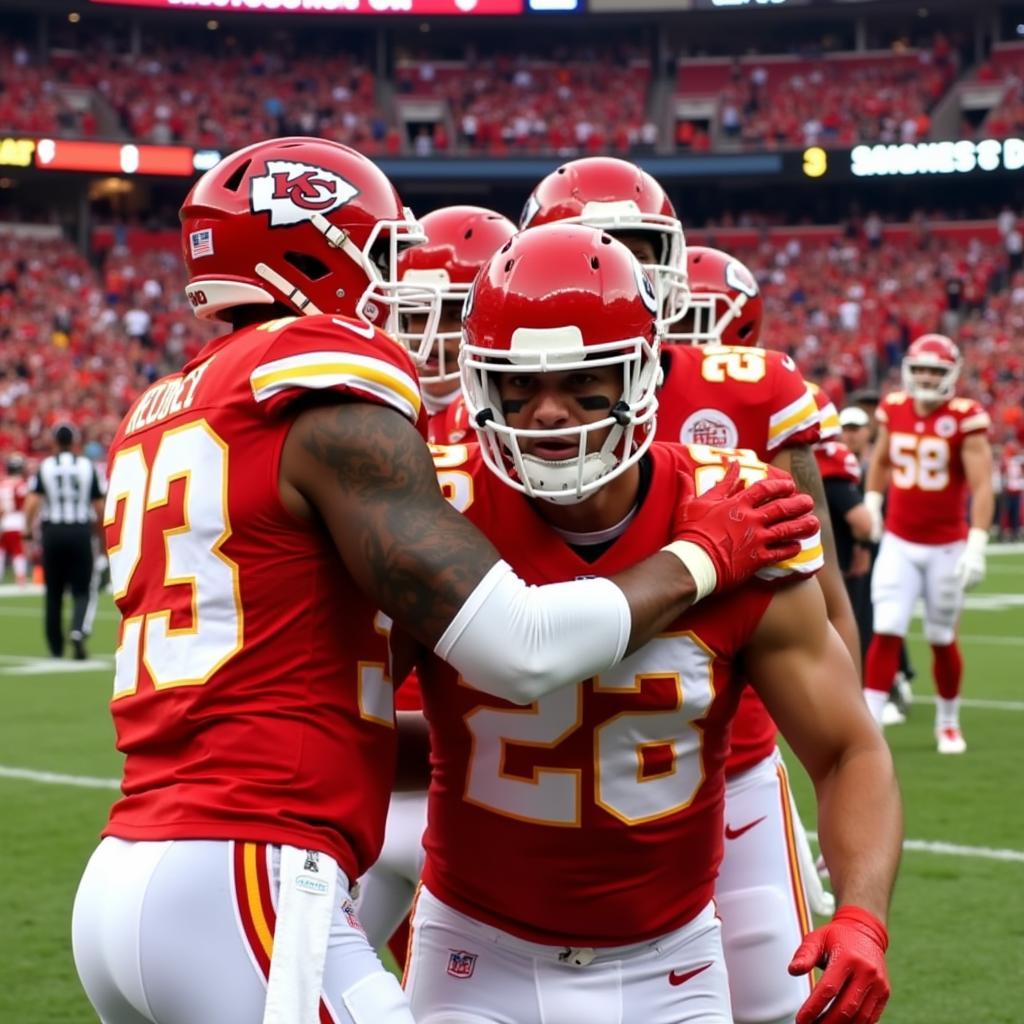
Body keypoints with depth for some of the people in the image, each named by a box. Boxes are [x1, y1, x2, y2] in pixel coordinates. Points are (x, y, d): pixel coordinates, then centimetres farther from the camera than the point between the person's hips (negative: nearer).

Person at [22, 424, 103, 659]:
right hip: (80, 531, -1)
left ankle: (56, 647, 18)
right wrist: (95, 528, 17)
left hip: (53, 532, 1)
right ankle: (78, 631, -21)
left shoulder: (45, 467, -1)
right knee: (83, 591, 5)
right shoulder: (87, 466, 0)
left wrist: (29, 529, 1)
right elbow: (99, 506, 2)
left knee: (54, 593, 12)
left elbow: (32, 502, -10)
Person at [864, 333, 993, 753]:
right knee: (886, 633, -7)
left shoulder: (966, 419, -14)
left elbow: (982, 485, -17)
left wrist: (976, 545, -24)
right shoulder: (893, 409, 0)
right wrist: (871, 503, 12)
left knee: (942, 639, 9)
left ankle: (948, 722, 29)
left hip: (946, 547, -2)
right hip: (899, 543, 2)